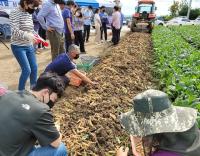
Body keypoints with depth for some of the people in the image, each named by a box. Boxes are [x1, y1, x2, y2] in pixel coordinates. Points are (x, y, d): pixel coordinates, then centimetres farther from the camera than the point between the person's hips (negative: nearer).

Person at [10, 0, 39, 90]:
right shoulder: (15, 13, -14)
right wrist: (27, 35, -40)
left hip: (29, 46, 7)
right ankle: (20, 92, 10)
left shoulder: (29, 13, 6)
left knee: (34, 68, 8)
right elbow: (15, 31, -24)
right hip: (18, 47, -7)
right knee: (27, 70, -10)